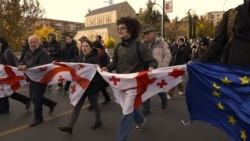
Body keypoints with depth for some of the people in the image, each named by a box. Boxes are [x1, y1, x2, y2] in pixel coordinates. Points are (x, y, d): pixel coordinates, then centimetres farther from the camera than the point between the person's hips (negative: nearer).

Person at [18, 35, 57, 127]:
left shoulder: (43, 54, -20)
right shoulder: (28, 53, 8)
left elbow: (42, 66, -33)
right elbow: (23, 62, 11)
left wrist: (27, 67, -37)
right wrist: (21, 66, -14)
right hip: (31, 79, 9)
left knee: (36, 98, -2)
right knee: (34, 98, 19)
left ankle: (38, 118, 19)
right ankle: (52, 104, 37)